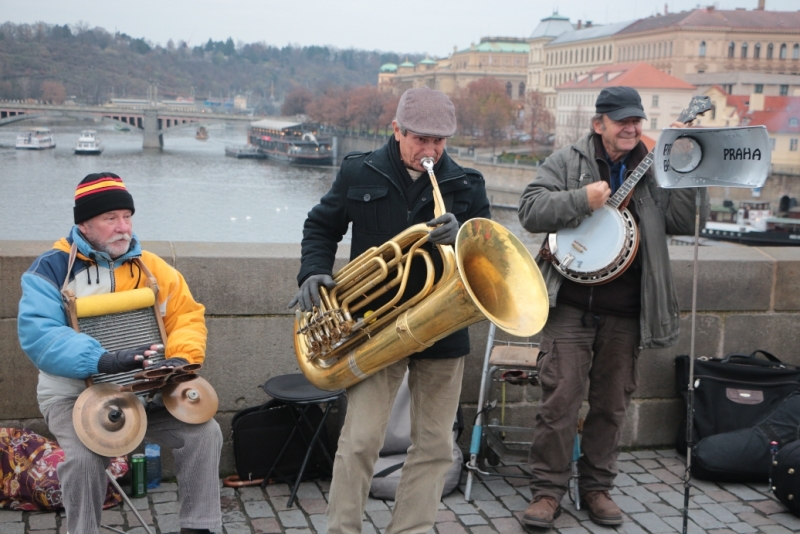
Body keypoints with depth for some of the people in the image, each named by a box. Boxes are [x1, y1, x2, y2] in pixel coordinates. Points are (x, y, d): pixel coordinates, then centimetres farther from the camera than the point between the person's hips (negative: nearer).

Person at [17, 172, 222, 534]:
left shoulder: (151, 267, 7)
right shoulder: (51, 268, -7)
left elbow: (187, 316, 7)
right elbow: (38, 334, -20)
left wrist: (181, 357, -17)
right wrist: (104, 361, -34)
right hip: (75, 392, -3)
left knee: (204, 431, -15)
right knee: (83, 457, -30)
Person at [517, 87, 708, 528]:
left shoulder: (655, 170, 9)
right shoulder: (567, 161, 3)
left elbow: (686, 221, -2)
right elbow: (530, 210, -7)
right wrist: (583, 200, -19)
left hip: (625, 314, 3)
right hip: (571, 306, -3)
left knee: (611, 404, 12)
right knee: (560, 399, -4)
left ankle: (597, 487, 26)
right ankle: (547, 489, 9)